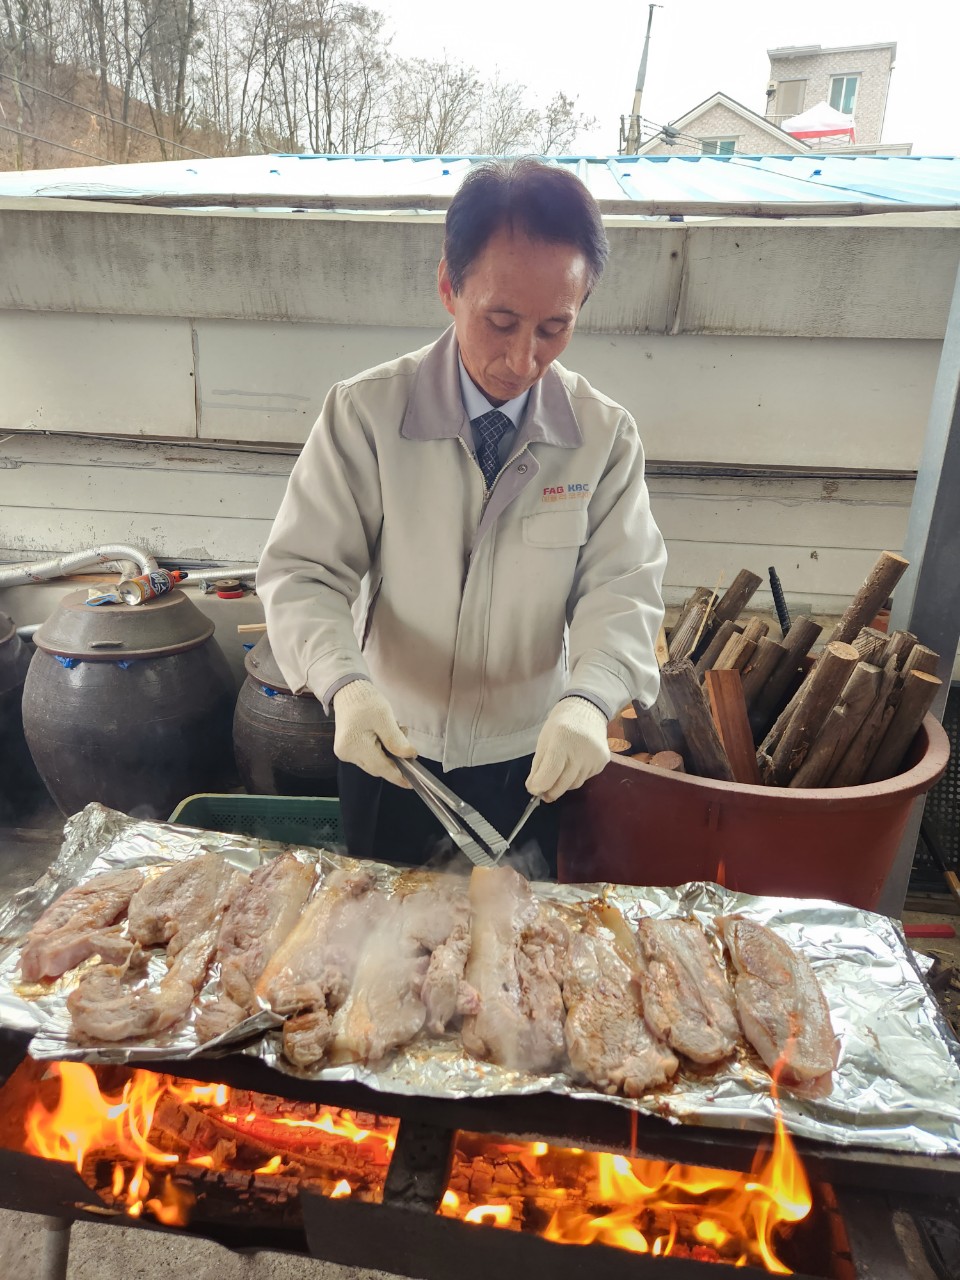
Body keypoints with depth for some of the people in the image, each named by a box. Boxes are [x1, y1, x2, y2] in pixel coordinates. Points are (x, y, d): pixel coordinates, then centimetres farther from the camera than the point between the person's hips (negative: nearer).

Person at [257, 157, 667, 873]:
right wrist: (344, 683, -33)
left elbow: (622, 588, -12)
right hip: (386, 756, 0)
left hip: (532, 765, 1)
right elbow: (303, 573, -14)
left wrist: (588, 699, -31)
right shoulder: (365, 413, -15)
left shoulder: (606, 436, -9)